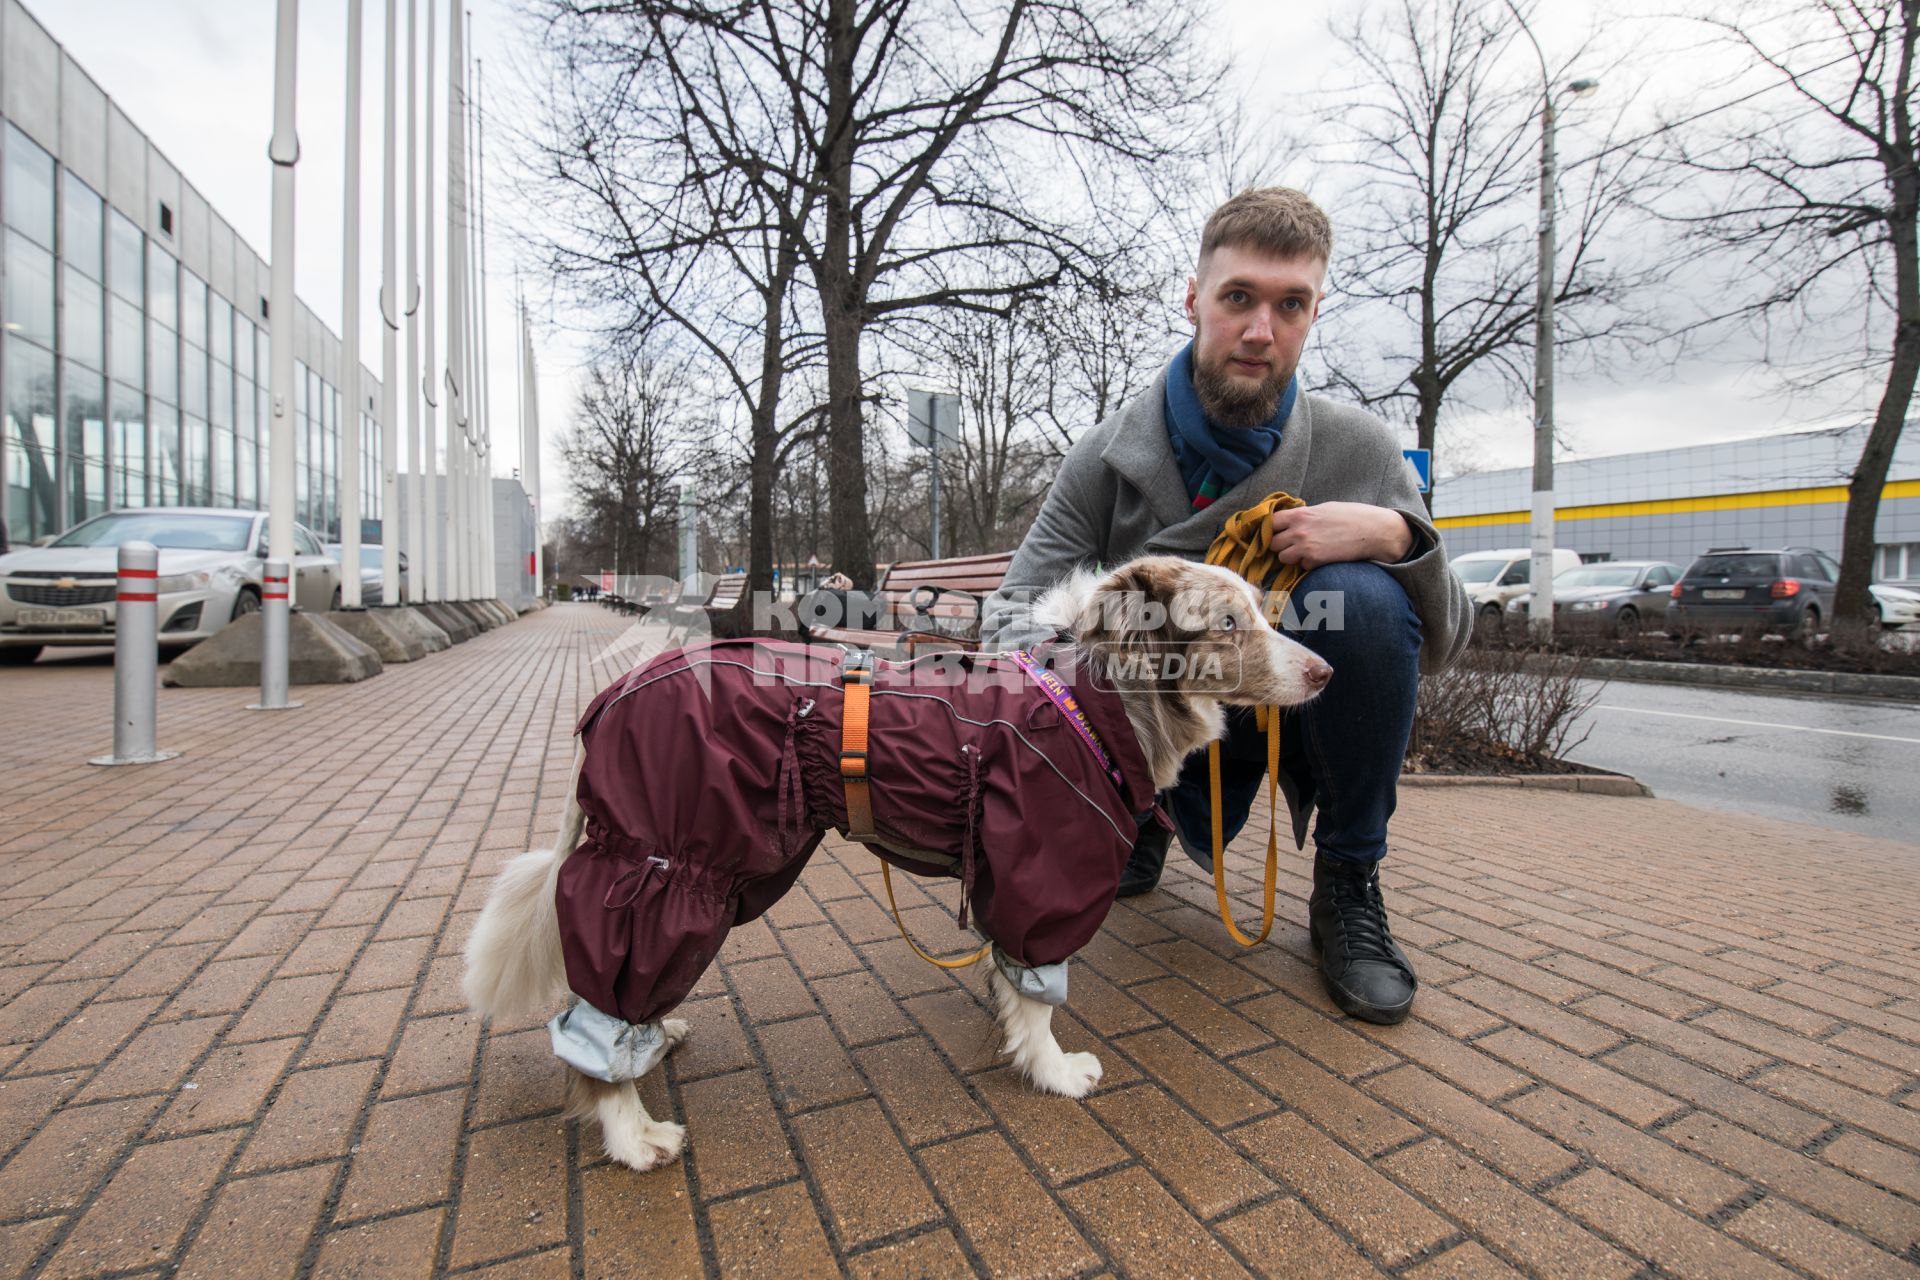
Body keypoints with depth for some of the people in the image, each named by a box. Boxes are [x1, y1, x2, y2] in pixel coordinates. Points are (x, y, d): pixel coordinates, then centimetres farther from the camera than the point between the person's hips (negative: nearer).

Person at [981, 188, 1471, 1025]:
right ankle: (1149, 822, 14)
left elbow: (1443, 642, -7)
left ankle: (1347, 884, -8)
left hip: (1298, 706, 0)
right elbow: (1020, 610, -17)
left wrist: (1395, 534, -28)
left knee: (1362, 595, -28)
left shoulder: (1357, 450, -10)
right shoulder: (1107, 458, -12)